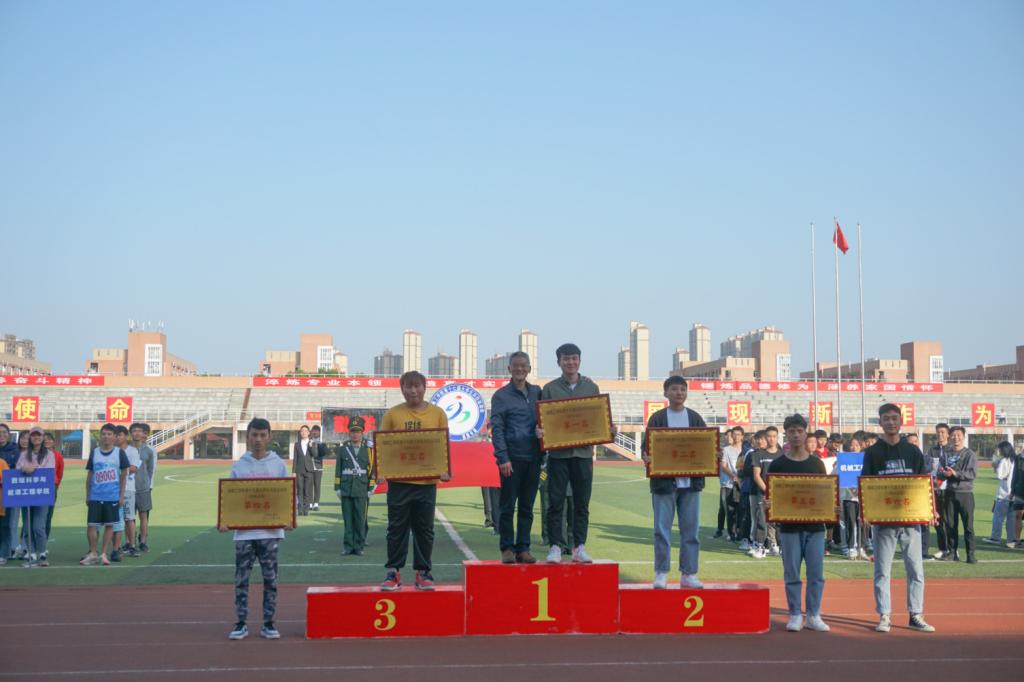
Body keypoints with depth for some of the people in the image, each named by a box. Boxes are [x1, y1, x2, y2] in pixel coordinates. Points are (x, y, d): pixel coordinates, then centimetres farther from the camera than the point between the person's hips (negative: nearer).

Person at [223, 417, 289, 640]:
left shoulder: (279, 465, 3)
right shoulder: (238, 466, 5)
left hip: (270, 531, 0)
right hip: (244, 532, 1)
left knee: (270, 578, 4)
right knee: (241, 578, 3)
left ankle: (268, 624, 12)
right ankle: (241, 624, 11)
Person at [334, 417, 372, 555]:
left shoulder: (368, 450, 5)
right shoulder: (342, 449, 8)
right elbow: (338, 470, 8)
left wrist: (370, 489, 0)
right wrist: (337, 488, 4)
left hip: (361, 490, -1)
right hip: (346, 490, 1)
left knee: (360, 520, -1)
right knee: (348, 520, 3)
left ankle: (359, 546, 6)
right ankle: (348, 546, 8)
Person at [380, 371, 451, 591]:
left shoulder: (437, 414, 4)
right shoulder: (392, 414, 3)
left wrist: (445, 470, -7)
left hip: (427, 481, 1)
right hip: (399, 481, 0)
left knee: (424, 529, 7)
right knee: (397, 528, 5)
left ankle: (423, 572, 16)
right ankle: (393, 572, 13)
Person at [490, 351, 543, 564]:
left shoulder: (537, 392, 12)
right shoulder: (501, 396, -1)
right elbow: (496, 429, -5)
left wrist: (542, 453, 1)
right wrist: (503, 458, -14)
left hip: (533, 458, 4)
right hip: (512, 458, -4)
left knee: (527, 507, 8)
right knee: (507, 507, 0)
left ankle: (523, 548, 14)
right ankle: (507, 548, 8)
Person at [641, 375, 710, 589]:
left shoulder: (695, 418, 9)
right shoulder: (657, 418, 2)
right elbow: (647, 446, 0)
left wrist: (714, 456, -12)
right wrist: (646, 457, -22)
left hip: (690, 482, 2)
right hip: (664, 482, -2)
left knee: (690, 529, 4)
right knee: (662, 529, -2)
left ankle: (688, 574, 11)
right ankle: (661, 573, 6)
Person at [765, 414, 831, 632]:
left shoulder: (816, 463, 6)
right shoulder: (778, 464, 2)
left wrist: (833, 510, -8)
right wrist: (768, 505, -19)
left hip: (814, 526, 1)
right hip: (789, 526, -1)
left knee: (816, 573, 3)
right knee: (792, 574, 3)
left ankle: (814, 615, 13)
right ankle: (795, 615, 12)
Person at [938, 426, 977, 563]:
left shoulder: (970, 454, -1)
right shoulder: (946, 454, 10)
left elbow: (972, 473, -11)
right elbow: (940, 474, 6)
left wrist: (955, 473, -23)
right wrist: (944, 473, -17)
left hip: (965, 493, -3)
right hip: (949, 493, 4)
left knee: (968, 525, -4)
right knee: (950, 524, 6)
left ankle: (970, 554, -2)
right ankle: (952, 551, 14)